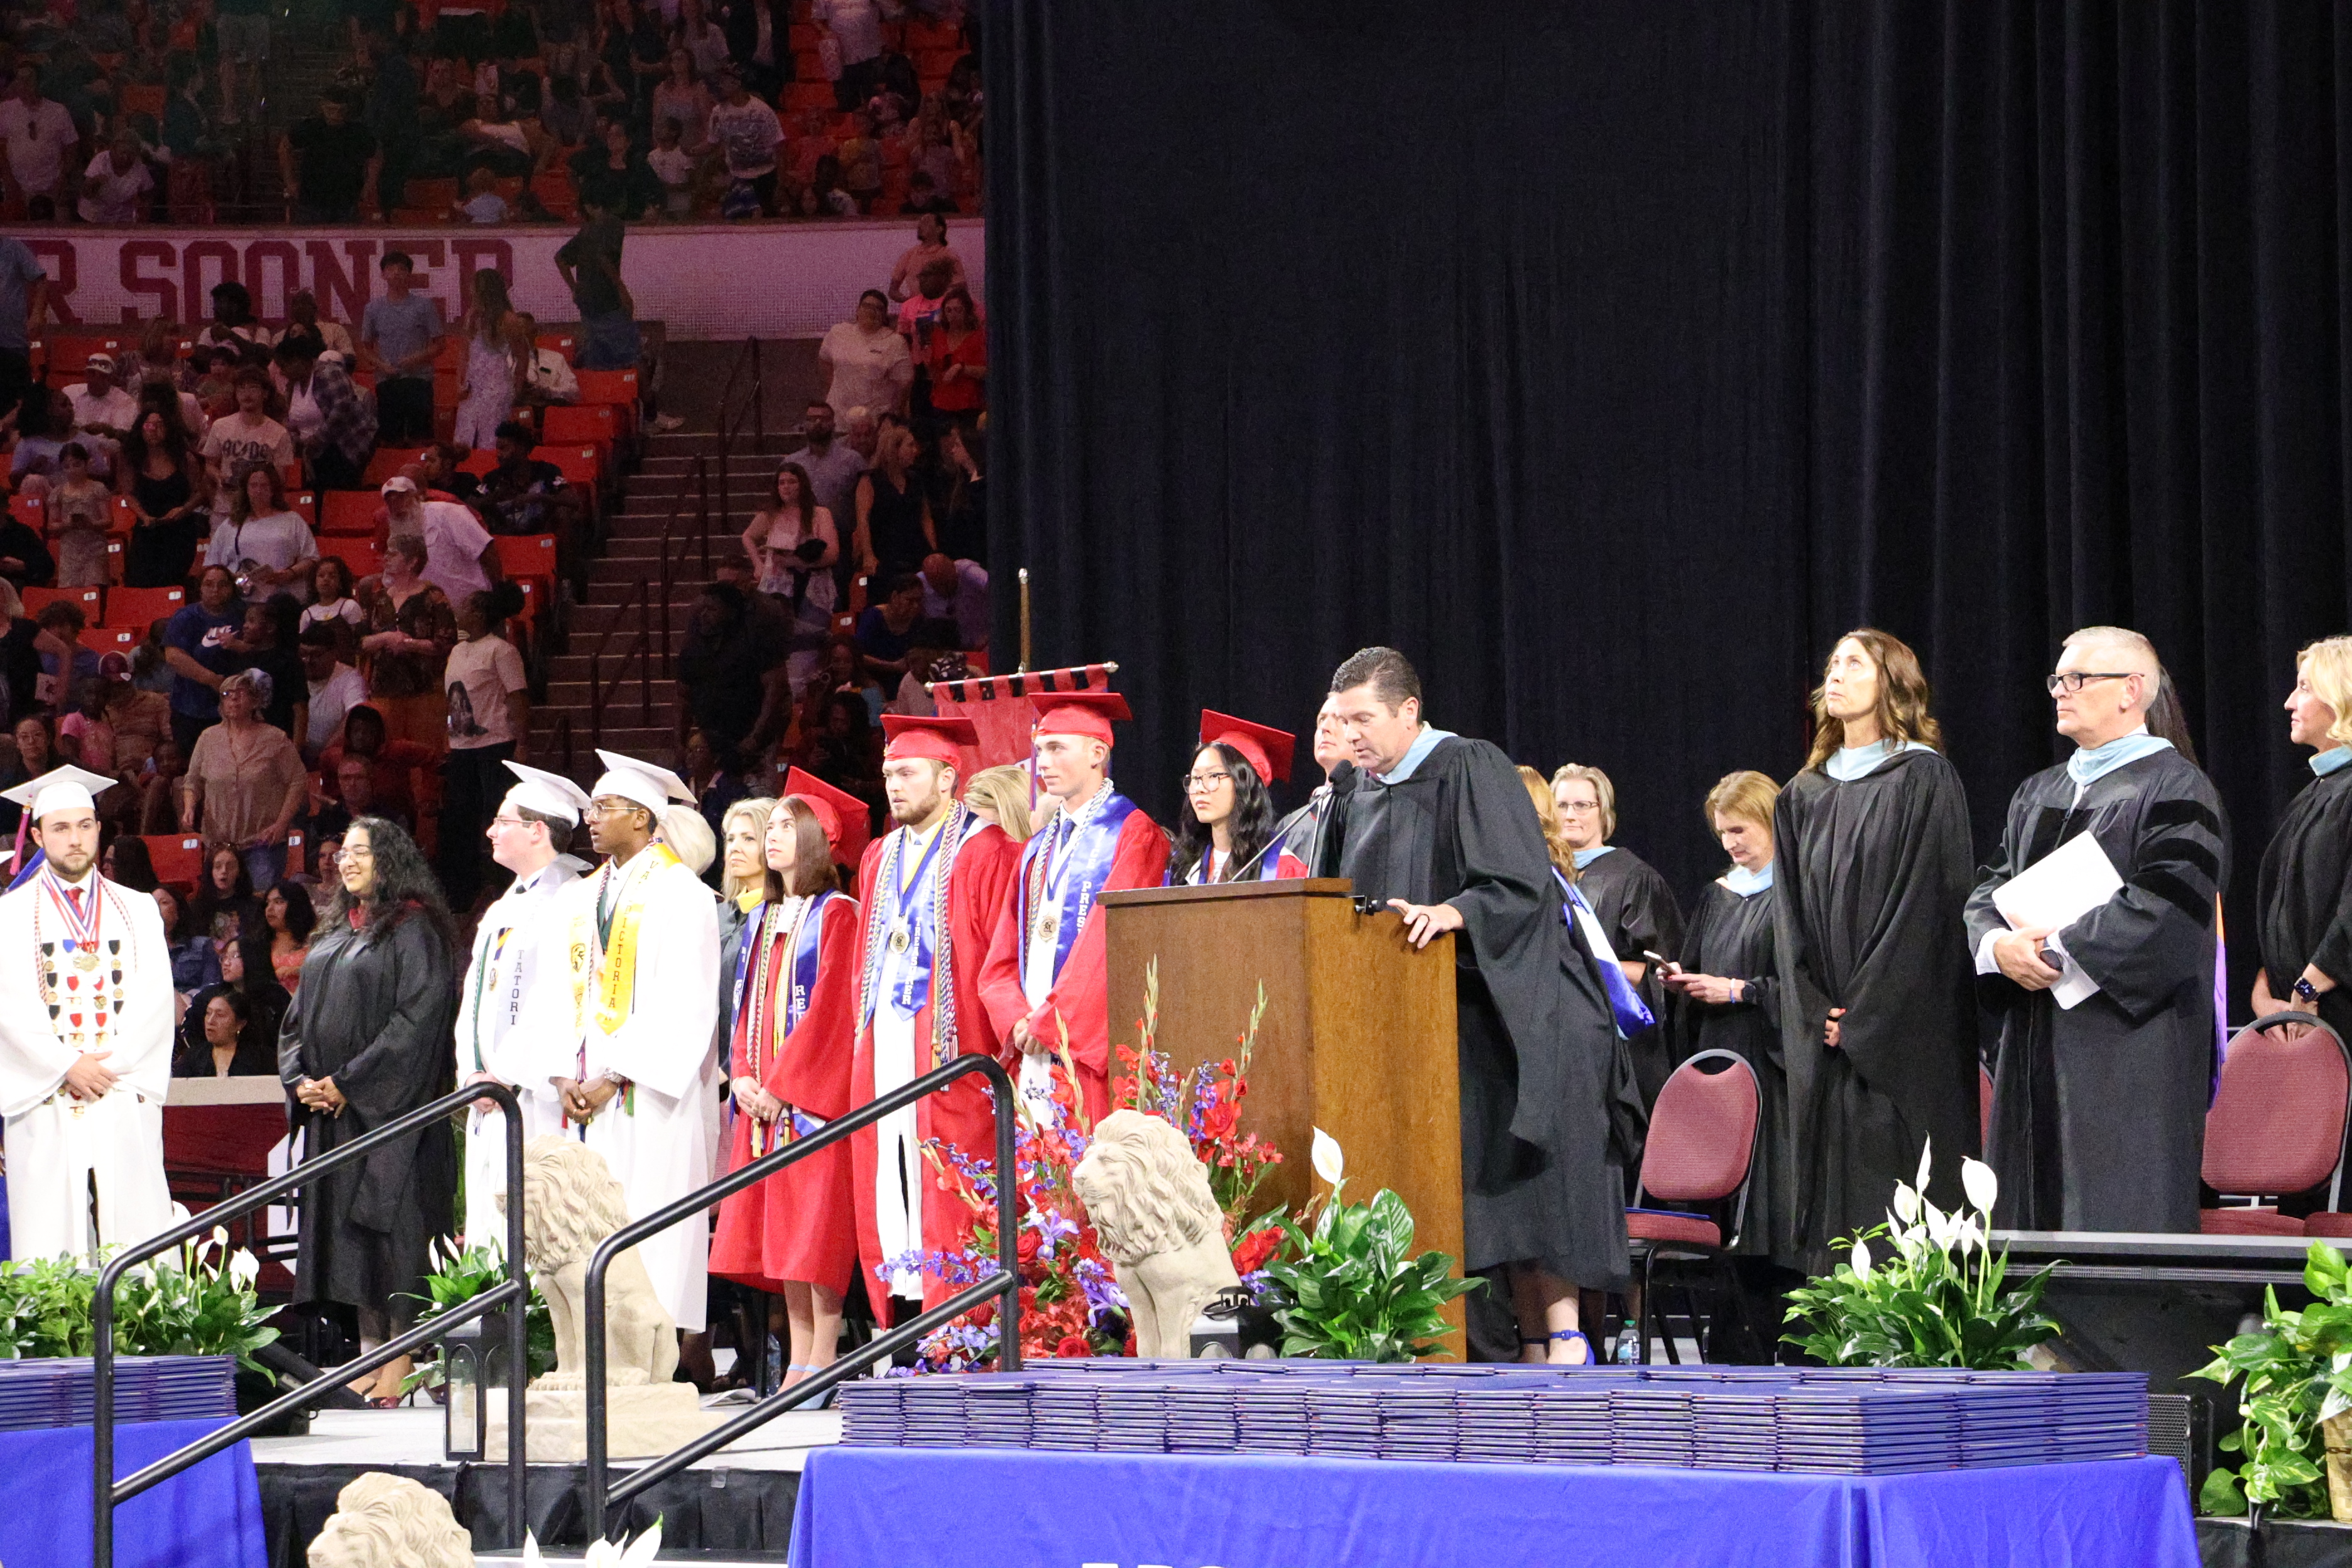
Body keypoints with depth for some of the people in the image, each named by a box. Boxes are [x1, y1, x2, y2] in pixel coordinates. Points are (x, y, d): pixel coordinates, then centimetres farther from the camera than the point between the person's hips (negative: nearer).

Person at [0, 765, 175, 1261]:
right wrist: (68, 1067, -11)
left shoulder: (140, 912, 14)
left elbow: (155, 1001, 4)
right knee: (48, 1242, -6)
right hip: (47, 1109, -2)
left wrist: (111, 1068, -8)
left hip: (124, 1104, 2)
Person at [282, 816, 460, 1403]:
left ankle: (400, 1365, -7)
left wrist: (349, 1083, -16)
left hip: (390, 1107, -8)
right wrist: (301, 1079, 2)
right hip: (331, 1112, 8)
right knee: (347, 1233, 6)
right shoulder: (334, 933, 18)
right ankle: (368, 1356, 9)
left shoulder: (413, 929, -6)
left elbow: (417, 1019, -15)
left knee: (390, 1224, -9)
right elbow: (299, 1018, 21)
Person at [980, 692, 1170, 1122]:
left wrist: (1049, 1024, -13)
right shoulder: (1039, 850, 21)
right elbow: (1003, 961, 15)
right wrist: (1019, 1022, -4)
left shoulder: (1133, 834, -3)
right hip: (1033, 1054, 7)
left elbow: (1108, 942, -13)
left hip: (1094, 1053, -6)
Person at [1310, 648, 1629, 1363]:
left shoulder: (1472, 770, -10)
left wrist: (1451, 913, -31)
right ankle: (1532, 1341, 4)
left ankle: (1564, 1338, -10)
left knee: (1526, 1175, -11)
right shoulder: (1356, 793, 13)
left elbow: (1521, 883, -18)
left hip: (1500, 1010, -7)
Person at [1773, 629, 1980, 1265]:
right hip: (1824, 1042, 5)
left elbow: (1927, 903, -10)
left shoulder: (1924, 780, -2)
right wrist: (1816, 1014, -5)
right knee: (1833, 1202, 2)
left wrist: (1863, 1017, -14)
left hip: (1904, 1042, -5)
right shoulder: (1803, 797, 15)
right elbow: (1791, 914, 11)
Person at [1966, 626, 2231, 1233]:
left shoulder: (2175, 790, -5)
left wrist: (2057, 954, -17)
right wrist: (1999, 945, -9)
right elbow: (1993, 888, 14)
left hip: (2129, 1049, -7)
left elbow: (2165, 908, -16)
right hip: (2037, 1047, 8)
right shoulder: (2038, 795, 20)